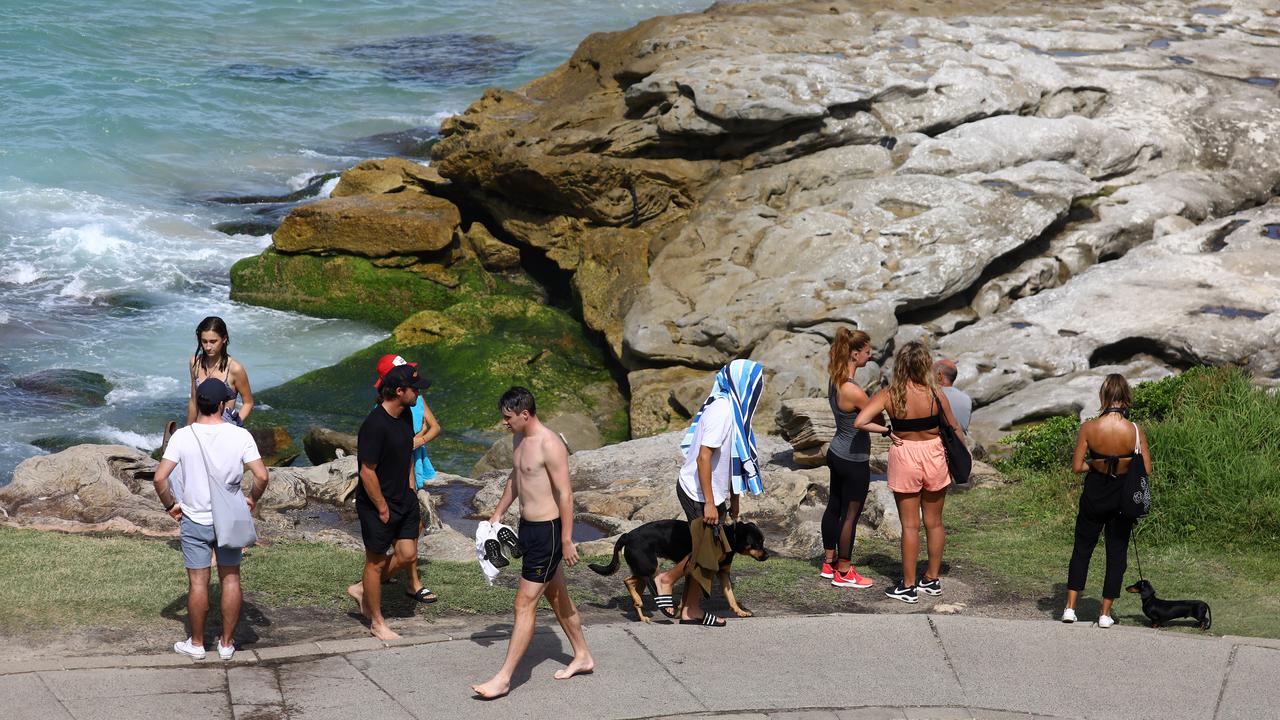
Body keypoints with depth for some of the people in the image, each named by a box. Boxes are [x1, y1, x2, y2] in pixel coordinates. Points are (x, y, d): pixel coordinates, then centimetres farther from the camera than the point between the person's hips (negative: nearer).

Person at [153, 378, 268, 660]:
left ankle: (196, 643, 21)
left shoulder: (182, 437, -12)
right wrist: (252, 499, 4)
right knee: (230, 579, 13)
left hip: (194, 520, 0)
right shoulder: (240, 436, -12)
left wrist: (170, 505, 1)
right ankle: (227, 643, 19)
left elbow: (159, 478, -15)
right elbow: (261, 476, -15)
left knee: (198, 582, 9)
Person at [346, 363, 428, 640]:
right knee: (376, 562, 7)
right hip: (376, 504, -8)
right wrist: (382, 509, -16)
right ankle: (377, 622, 22)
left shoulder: (405, 416, 1)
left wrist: (410, 490, 12)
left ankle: (362, 589, 29)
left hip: (403, 500, 8)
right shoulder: (375, 425, -26)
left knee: (408, 555, 8)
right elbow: (367, 473, -23)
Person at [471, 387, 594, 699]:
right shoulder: (519, 439, 7)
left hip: (547, 530, -10)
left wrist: (566, 541, -21)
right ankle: (583, 657, 34)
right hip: (528, 526, 10)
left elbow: (565, 494, -21)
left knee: (525, 603, -8)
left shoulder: (550, 445, -21)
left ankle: (503, 678, -6)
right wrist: (498, 513, 27)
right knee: (556, 596, 20)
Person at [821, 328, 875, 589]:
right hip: (854, 461, -9)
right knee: (850, 514, 4)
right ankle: (843, 573, 14)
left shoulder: (834, 380, -2)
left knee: (834, 506, 19)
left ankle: (829, 562, 32)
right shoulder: (854, 392, -28)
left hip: (836, 453, 9)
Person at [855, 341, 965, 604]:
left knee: (910, 525, 7)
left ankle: (908, 586, 11)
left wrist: (886, 431, -7)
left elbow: (860, 422, -21)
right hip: (934, 456, 1)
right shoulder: (935, 395, -11)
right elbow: (954, 429, 1)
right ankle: (933, 579, 27)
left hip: (904, 457, -1)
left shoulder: (889, 395, -13)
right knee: (934, 522, 16)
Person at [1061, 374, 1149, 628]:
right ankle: (1105, 613, 14)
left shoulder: (1088, 427, -17)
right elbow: (1147, 470, -11)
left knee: (1082, 548, 16)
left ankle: (1070, 607, 12)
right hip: (1123, 497, 0)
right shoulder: (1135, 430, -16)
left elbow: (1077, 466, -12)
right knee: (1117, 552, 12)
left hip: (1094, 495, 0)